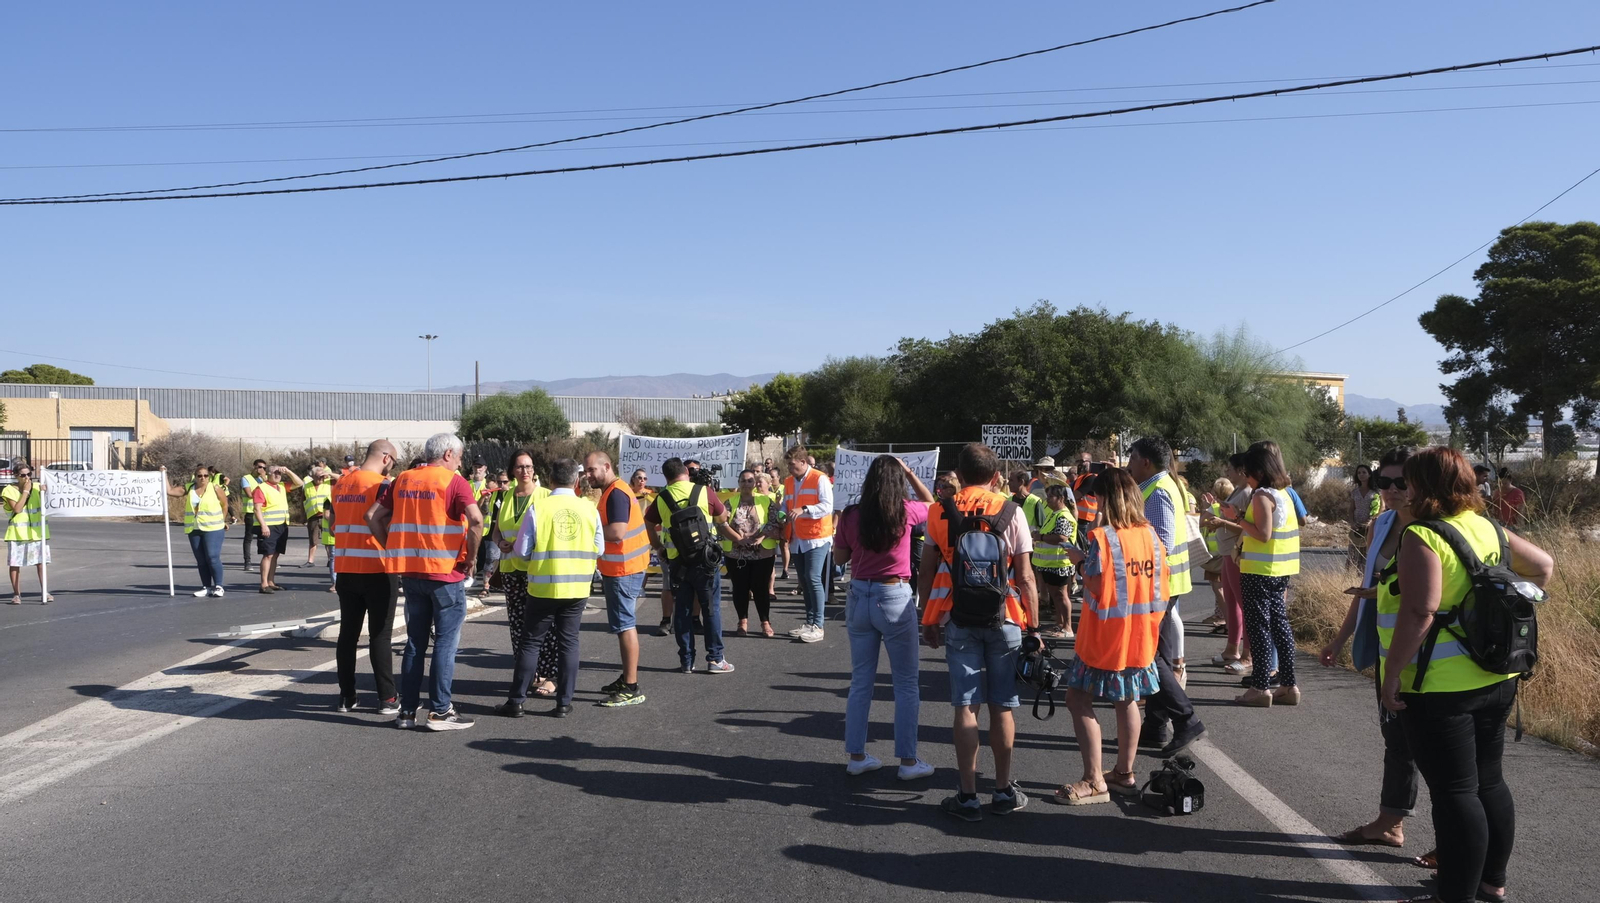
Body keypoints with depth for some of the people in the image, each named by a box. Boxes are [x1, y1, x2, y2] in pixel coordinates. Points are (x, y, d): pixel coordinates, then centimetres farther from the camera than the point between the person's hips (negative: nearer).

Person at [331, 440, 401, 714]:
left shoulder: (341, 484, 9)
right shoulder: (382, 485, -11)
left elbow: (333, 525, 18)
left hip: (345, 569, 6)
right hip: (378, 569, -6)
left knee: (348, 633, 11)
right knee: (380, 635, 0)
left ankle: (346, 697, 15)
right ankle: (387, 699, 3)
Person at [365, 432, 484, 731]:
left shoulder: (403, 480, 10)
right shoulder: (453, 481, -7)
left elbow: (373, 515, 10)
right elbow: (475, 519, -22)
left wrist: (393, 550, 11)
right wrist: (472, 557, -11)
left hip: (410, 572, 5)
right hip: (446, 572, -5)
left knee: (415, 642, 13)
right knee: (445, 643, 3)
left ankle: (407, 711, 15)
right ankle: (439, 712, 4)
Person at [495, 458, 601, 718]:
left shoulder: (538, 508, -9)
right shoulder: (589, 508, -3)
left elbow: (521, 551, -5)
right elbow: (599, 549, 4)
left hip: (544, 587, -2)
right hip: (578, 587, 2)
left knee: (531, 643, 7)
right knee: (568, 643, 9)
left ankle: (516, 701, 11)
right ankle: (564, 702, 10)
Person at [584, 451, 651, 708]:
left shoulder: (616, 493, -18)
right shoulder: (611, 491, 15)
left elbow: (617, 532, -27)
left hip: (623, 570, -11)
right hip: (619, 568, 11)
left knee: (624, 625, -8)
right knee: (624, 624, 16)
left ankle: (631, 688, -6)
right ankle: (627, 678, 26)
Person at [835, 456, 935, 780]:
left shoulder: (851, 515, -4)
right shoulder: (905, 511, -9)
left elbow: (839, 558, 8)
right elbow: (931, 503, 14)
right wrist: (908, 472, 12)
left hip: (859, 597, 3)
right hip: (895, 599, -3)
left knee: (861, 681, 14)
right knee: (906, 683, 8)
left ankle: (856, 756, 20)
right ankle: (908, 760, 11)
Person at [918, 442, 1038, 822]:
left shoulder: (940, 512, 1)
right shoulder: (1011, 512, -4)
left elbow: (926, 572, 4)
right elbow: (1025, 577, -5)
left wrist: (928, 620, 12)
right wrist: (1033, 624, 2)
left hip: (957, 620, 1)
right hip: (1004, 619, -1)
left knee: (965, 707, 4)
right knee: (1002, 707, 10)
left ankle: (968, 797, 8)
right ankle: (1004, 791, 20)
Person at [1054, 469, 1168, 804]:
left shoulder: (1102, 537, -17)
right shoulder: (1151, 535, 2)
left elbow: (1096, 587, -18)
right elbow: (1160, 582, 6)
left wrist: (1082, 561, -3)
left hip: (1106, 634, -7)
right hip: (1141, 633, 7)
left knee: (1079, 698, 1)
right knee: (1127, 700, 17)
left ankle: (1094, 781, -2)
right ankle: (1125, 773, 25)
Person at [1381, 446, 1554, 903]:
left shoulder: (1422, 537, -18)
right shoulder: (1490, 530, 8)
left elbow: (1418, 613, -26)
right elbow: (1543, 565, 21)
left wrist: (1392, 672, -19)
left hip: (1440, 687, -8)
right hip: (1496, 680, 8)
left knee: (1453, 791, 0)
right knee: (1488, 781, 19)